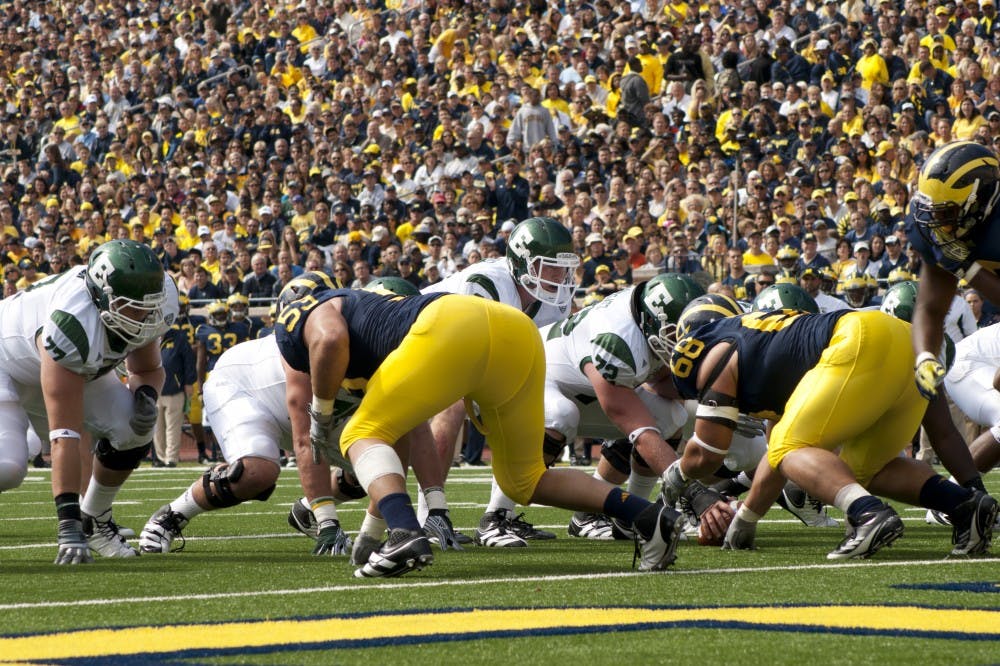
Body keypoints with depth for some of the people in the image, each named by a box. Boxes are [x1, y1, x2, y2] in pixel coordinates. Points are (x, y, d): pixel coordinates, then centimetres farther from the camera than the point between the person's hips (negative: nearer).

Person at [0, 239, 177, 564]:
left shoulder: (157, 302, -22)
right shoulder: (72, 325, -43)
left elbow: (148, 368, 2)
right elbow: (65, 434, -43)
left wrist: (146, 397, -23)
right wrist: (68, 525, -44)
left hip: (80, 370, 7)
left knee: (134, 430, -14)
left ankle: (95, 519, 8)